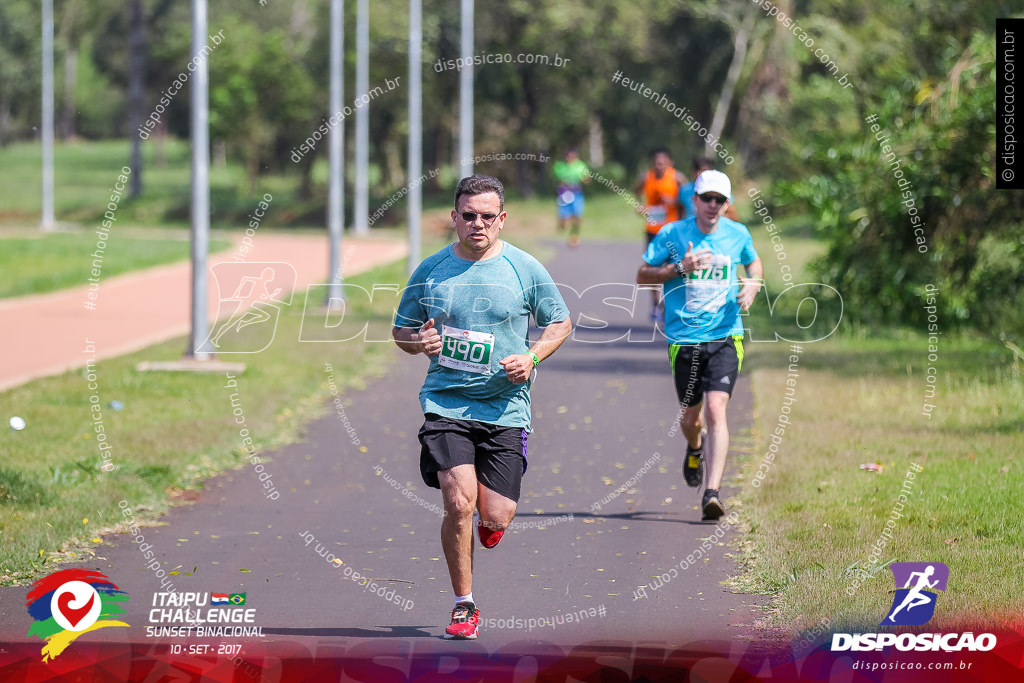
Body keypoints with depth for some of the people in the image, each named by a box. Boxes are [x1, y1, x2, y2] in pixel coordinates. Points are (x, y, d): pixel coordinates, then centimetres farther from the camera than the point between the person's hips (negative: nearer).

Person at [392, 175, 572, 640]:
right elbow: (401, 330, 14)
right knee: (459, 503, -17)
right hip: (446, 404, 0)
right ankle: (464, 606, 0)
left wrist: (532, 358, -8)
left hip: (504, 406, 0)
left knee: (496, 518, -4)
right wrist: (419, 342, -10)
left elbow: (560, 323, 11)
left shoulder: (525, 269, -1)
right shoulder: (431, 271, 2)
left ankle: (489, 520, 38)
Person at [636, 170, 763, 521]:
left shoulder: (737, 234, 4)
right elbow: (642, 275, 0)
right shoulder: (672, 234, -3)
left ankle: (712, 493, -20)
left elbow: (753, 263, 24)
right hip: (684, 338, 0)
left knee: (716, 409, -16)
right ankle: (695, 447, 50)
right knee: (691, 415, 11)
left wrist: (752, 284, 1)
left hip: (725, 337, 0)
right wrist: (680, 268, -15)